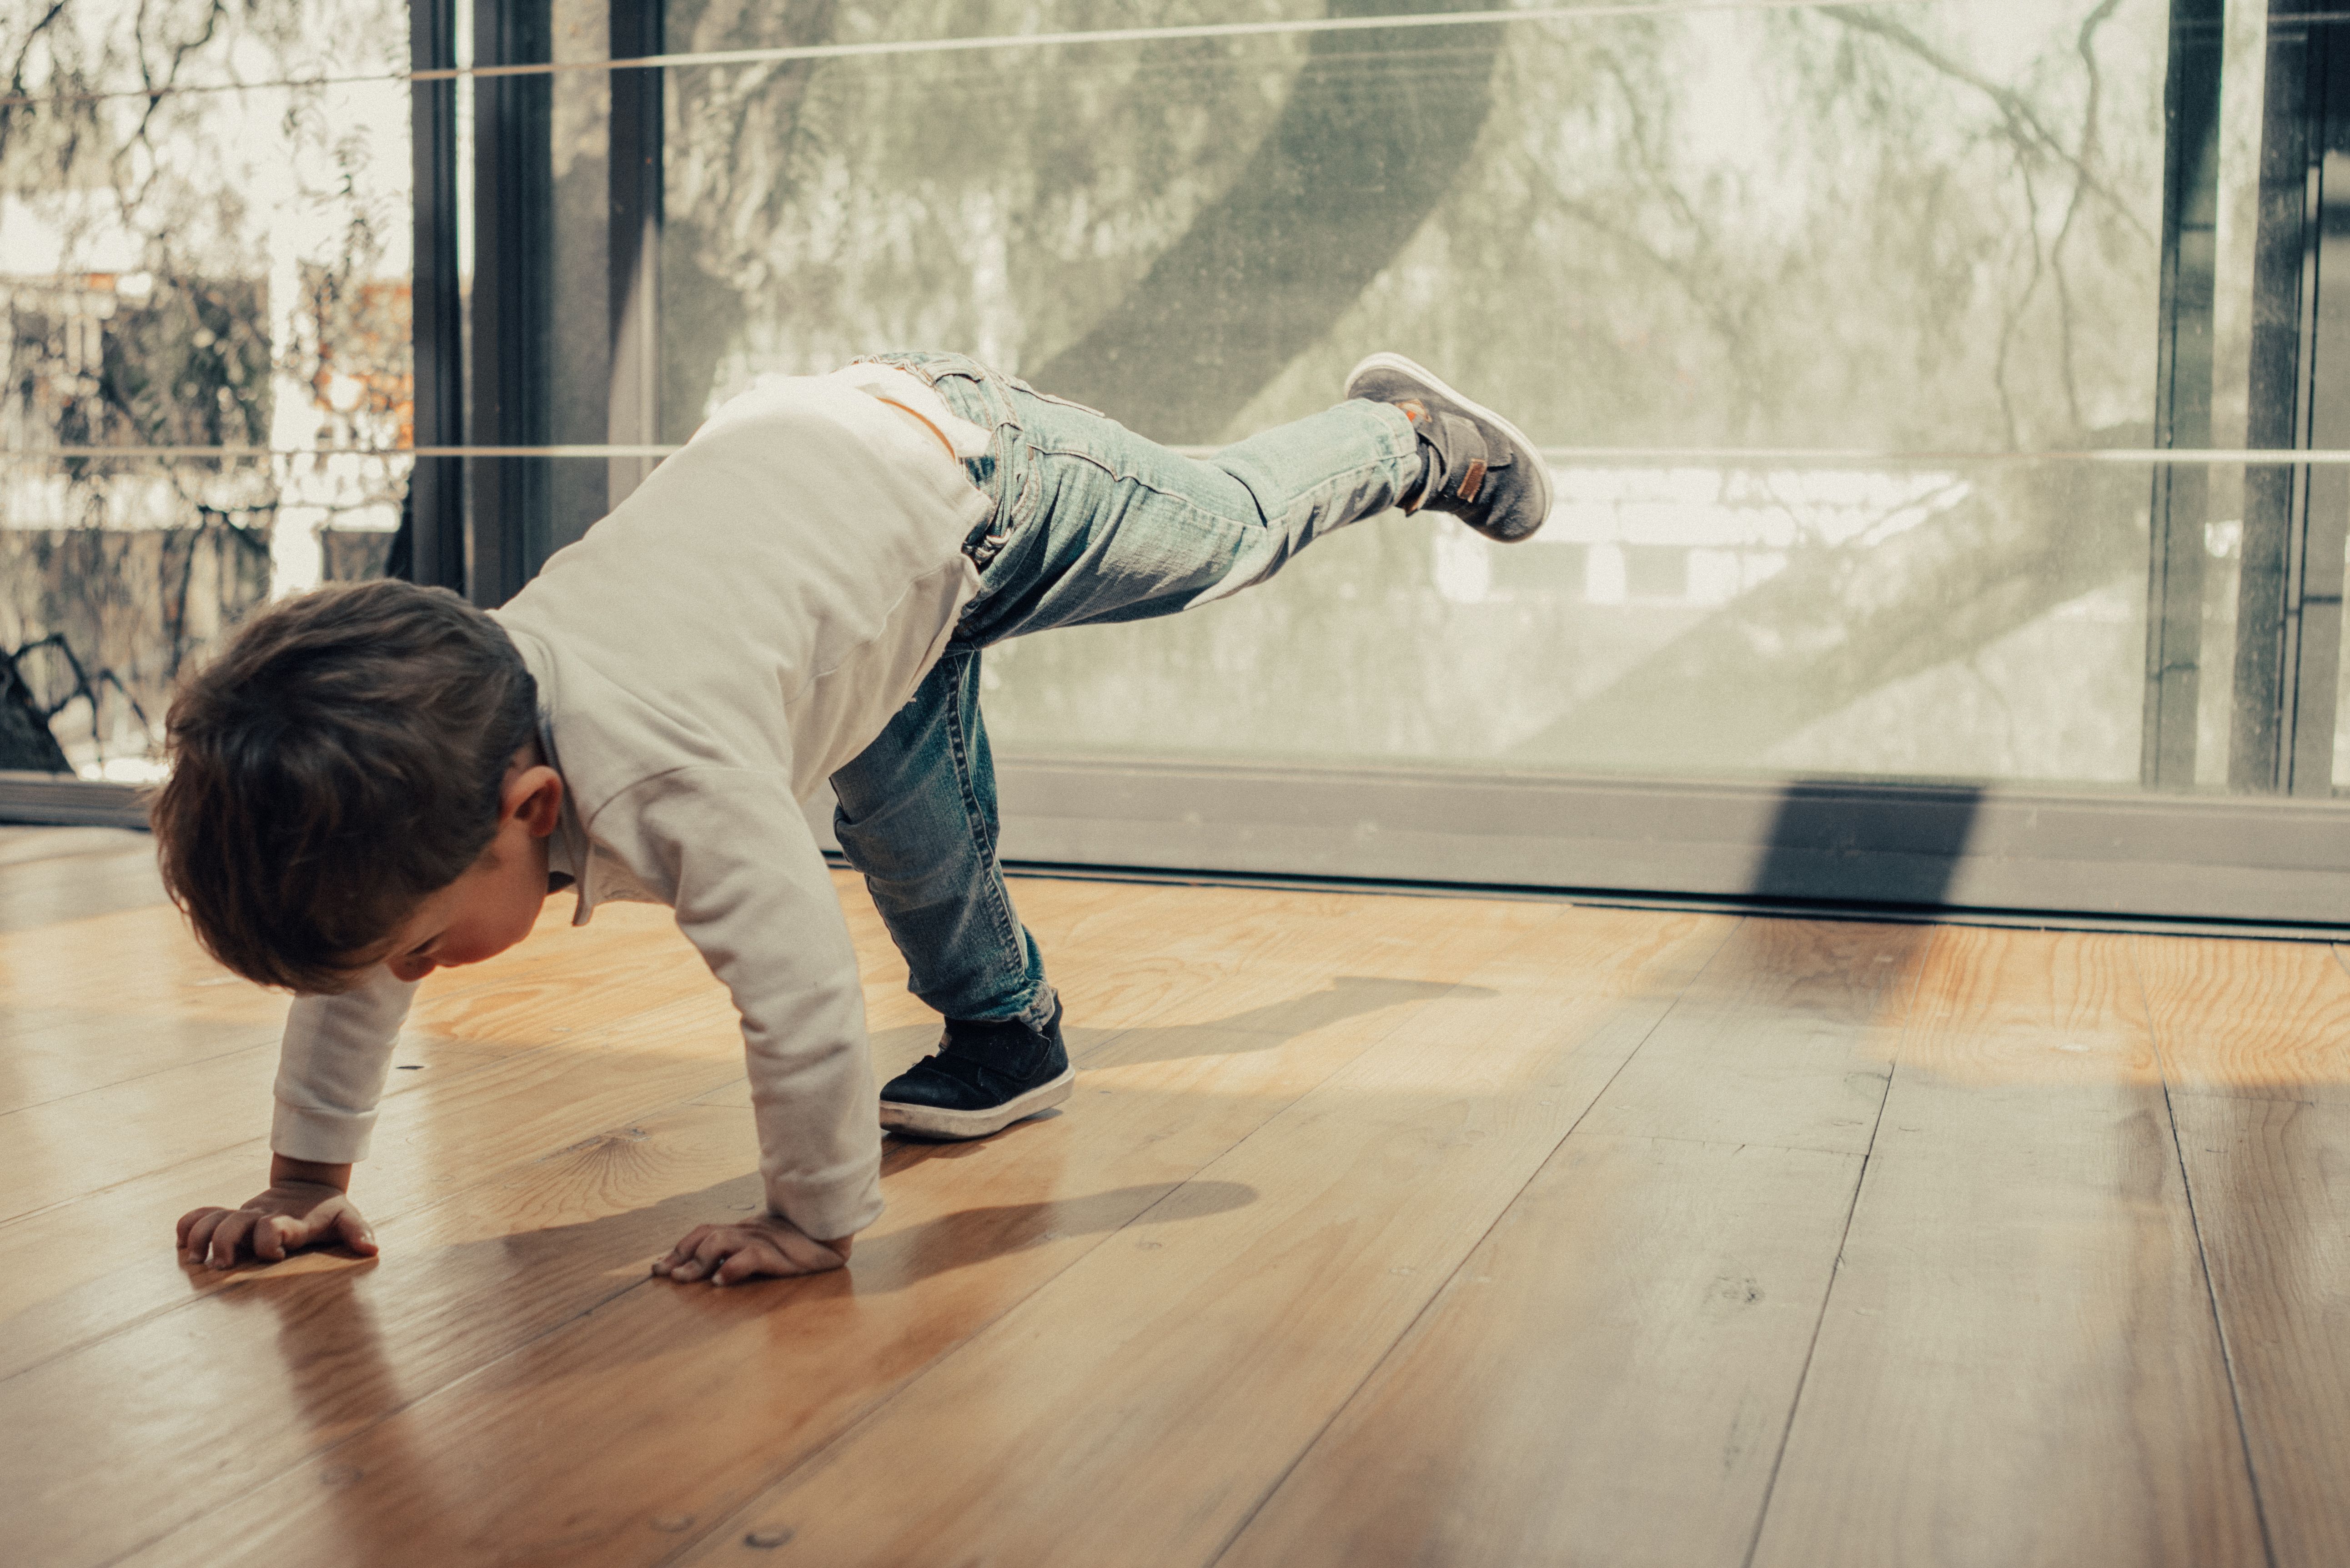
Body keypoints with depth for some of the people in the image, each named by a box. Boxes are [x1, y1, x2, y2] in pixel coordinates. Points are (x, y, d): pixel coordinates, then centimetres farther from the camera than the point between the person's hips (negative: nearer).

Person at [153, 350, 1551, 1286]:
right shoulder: (419, 742, -20)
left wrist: (813, 1225, -27)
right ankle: (1005, 1033, 38)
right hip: (805, 440, 6)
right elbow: (350, 958, -5)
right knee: (904, 829, 15)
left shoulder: (671, 778, -44)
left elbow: (804, 997, -42)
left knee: (1233, 529, 19)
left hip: (963, 466, -6)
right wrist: (307, 1177, -2)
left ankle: (1412, 438, 46)